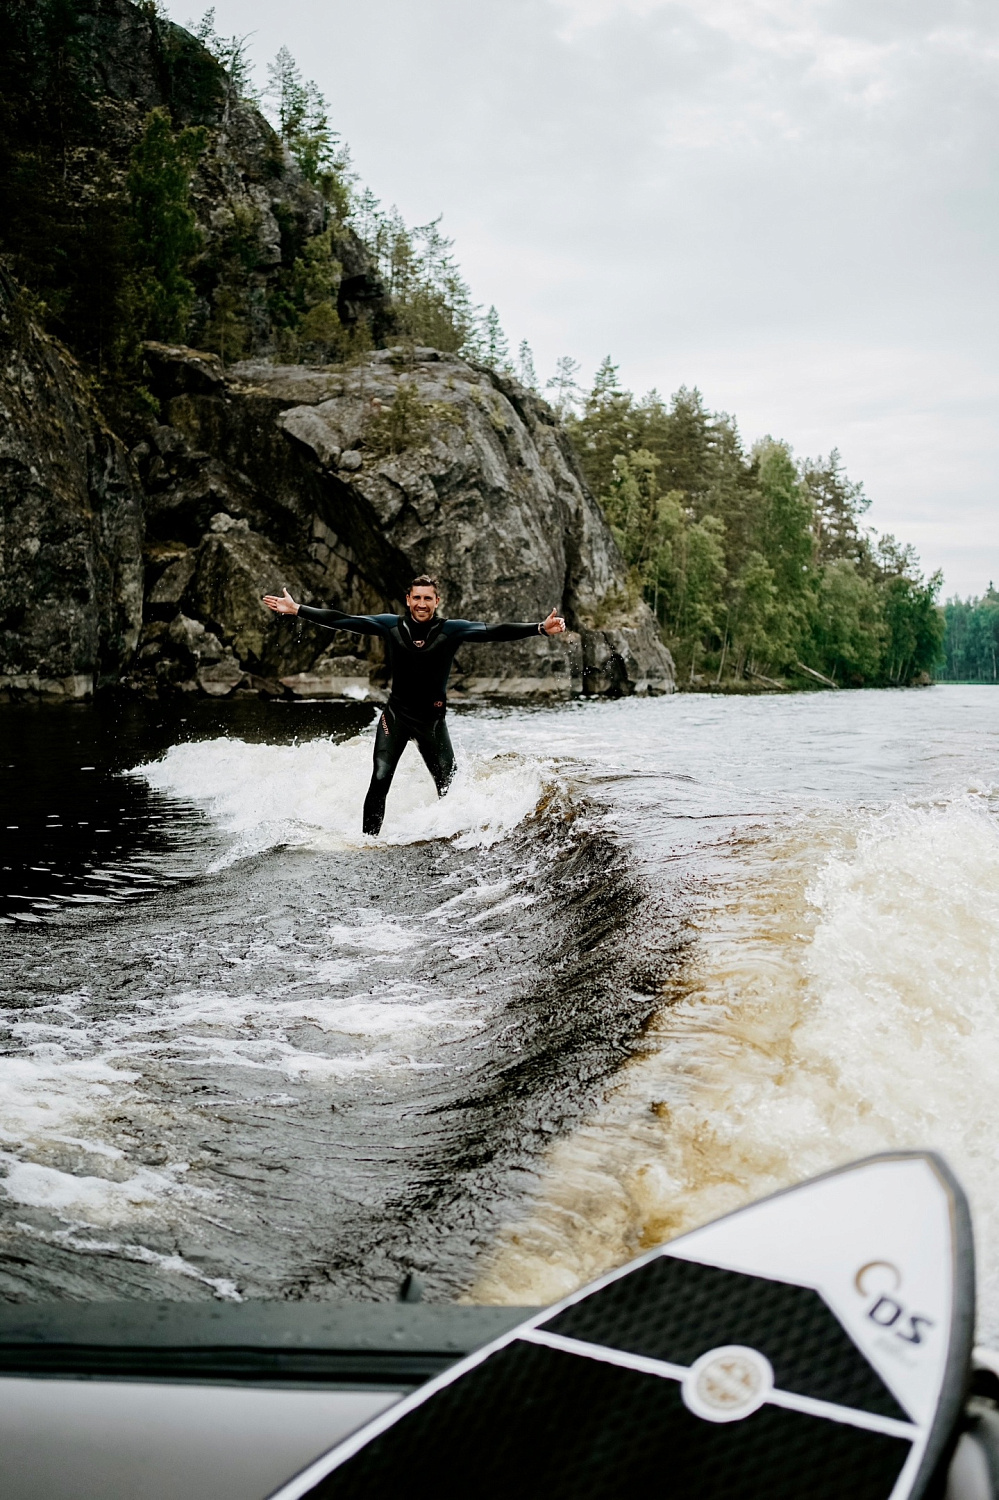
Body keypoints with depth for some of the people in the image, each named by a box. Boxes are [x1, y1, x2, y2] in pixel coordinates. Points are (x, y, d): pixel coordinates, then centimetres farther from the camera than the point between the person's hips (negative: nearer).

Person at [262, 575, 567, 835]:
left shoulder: (452, 630, -7)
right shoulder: (391, 625, -4)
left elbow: (496, 632, -16)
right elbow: (340, 621, -4)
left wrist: (540, 628, -28)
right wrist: (295, 609, -8)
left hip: (432, 719, 0)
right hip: (395, 715, 0)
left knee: (450, 786, -2)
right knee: (380, 781, -10)